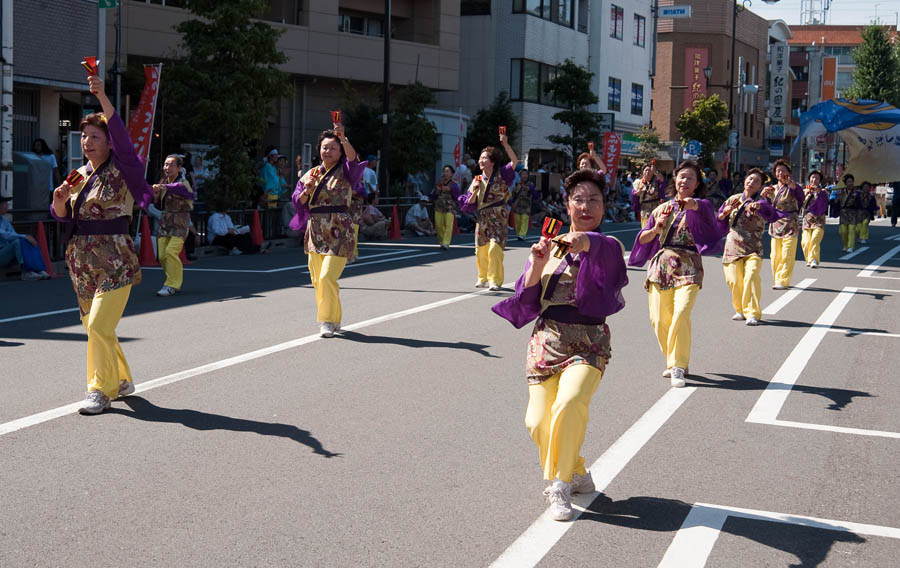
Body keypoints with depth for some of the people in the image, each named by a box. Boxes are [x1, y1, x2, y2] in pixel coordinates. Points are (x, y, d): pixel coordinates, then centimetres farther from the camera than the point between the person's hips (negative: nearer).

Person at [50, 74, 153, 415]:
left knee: (99, 325, -14)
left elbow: (121, 135, -24)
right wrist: (60, 201, -12)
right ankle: (121, 380, 30)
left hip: (114, 261, -7)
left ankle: (102, 390, -3)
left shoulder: (121, 171, -6)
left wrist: (102, 97, -34)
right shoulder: (79, 175, 12)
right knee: (94, 326, 13)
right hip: (82, 261, 7)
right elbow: (64, 217, 11)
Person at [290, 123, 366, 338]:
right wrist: (307, 190, -8)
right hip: (315, 233, 5)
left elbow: (353, 159, -23)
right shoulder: (310, 174, 13)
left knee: (327, 278, -15)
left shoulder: (345, 172, 0)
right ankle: (334, 320, 25)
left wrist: (343, 138, -37)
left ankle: (328, 321, -3)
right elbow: (298, 203, 12)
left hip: (338, 233, -5)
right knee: (317, 280, 9)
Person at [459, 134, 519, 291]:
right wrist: (474, 192, -9)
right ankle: (483, 278, 24)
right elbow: (470, 204, 10)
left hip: (498, 218, -4)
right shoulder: (477, 180, 9)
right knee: (481, 250, 6)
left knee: (495, 249, -16)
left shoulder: (501, 175, -2)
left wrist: (505, 144, -26)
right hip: (482, 219, 4)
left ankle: (495, 280, -9)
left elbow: (514, 161, -17)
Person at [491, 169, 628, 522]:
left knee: (569, 403, -29)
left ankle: (560, 486, -12)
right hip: (546, 340, 3)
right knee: (538, 422, -8)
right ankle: (577, 475, 19)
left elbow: (611, 255, -23)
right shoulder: (549, 245, 12)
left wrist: (587, 241, -45)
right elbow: (527, 297, 5)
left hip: (588, 344, -3)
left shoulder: (608, 247, 4)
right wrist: (538, 264, -14)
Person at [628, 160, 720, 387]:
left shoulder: (700, 206, 8)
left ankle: (678, 367, -15)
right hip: (661, 266, 3)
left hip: (687, 268, -3)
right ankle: (673, 361, 21)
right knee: (659, 319, -2)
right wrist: (656, 229, -3)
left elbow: (707, 211, -18)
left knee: (681, 314, -22)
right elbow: (643, 238, 17)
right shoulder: (663, 208, 17)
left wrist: (693, 205, -38)